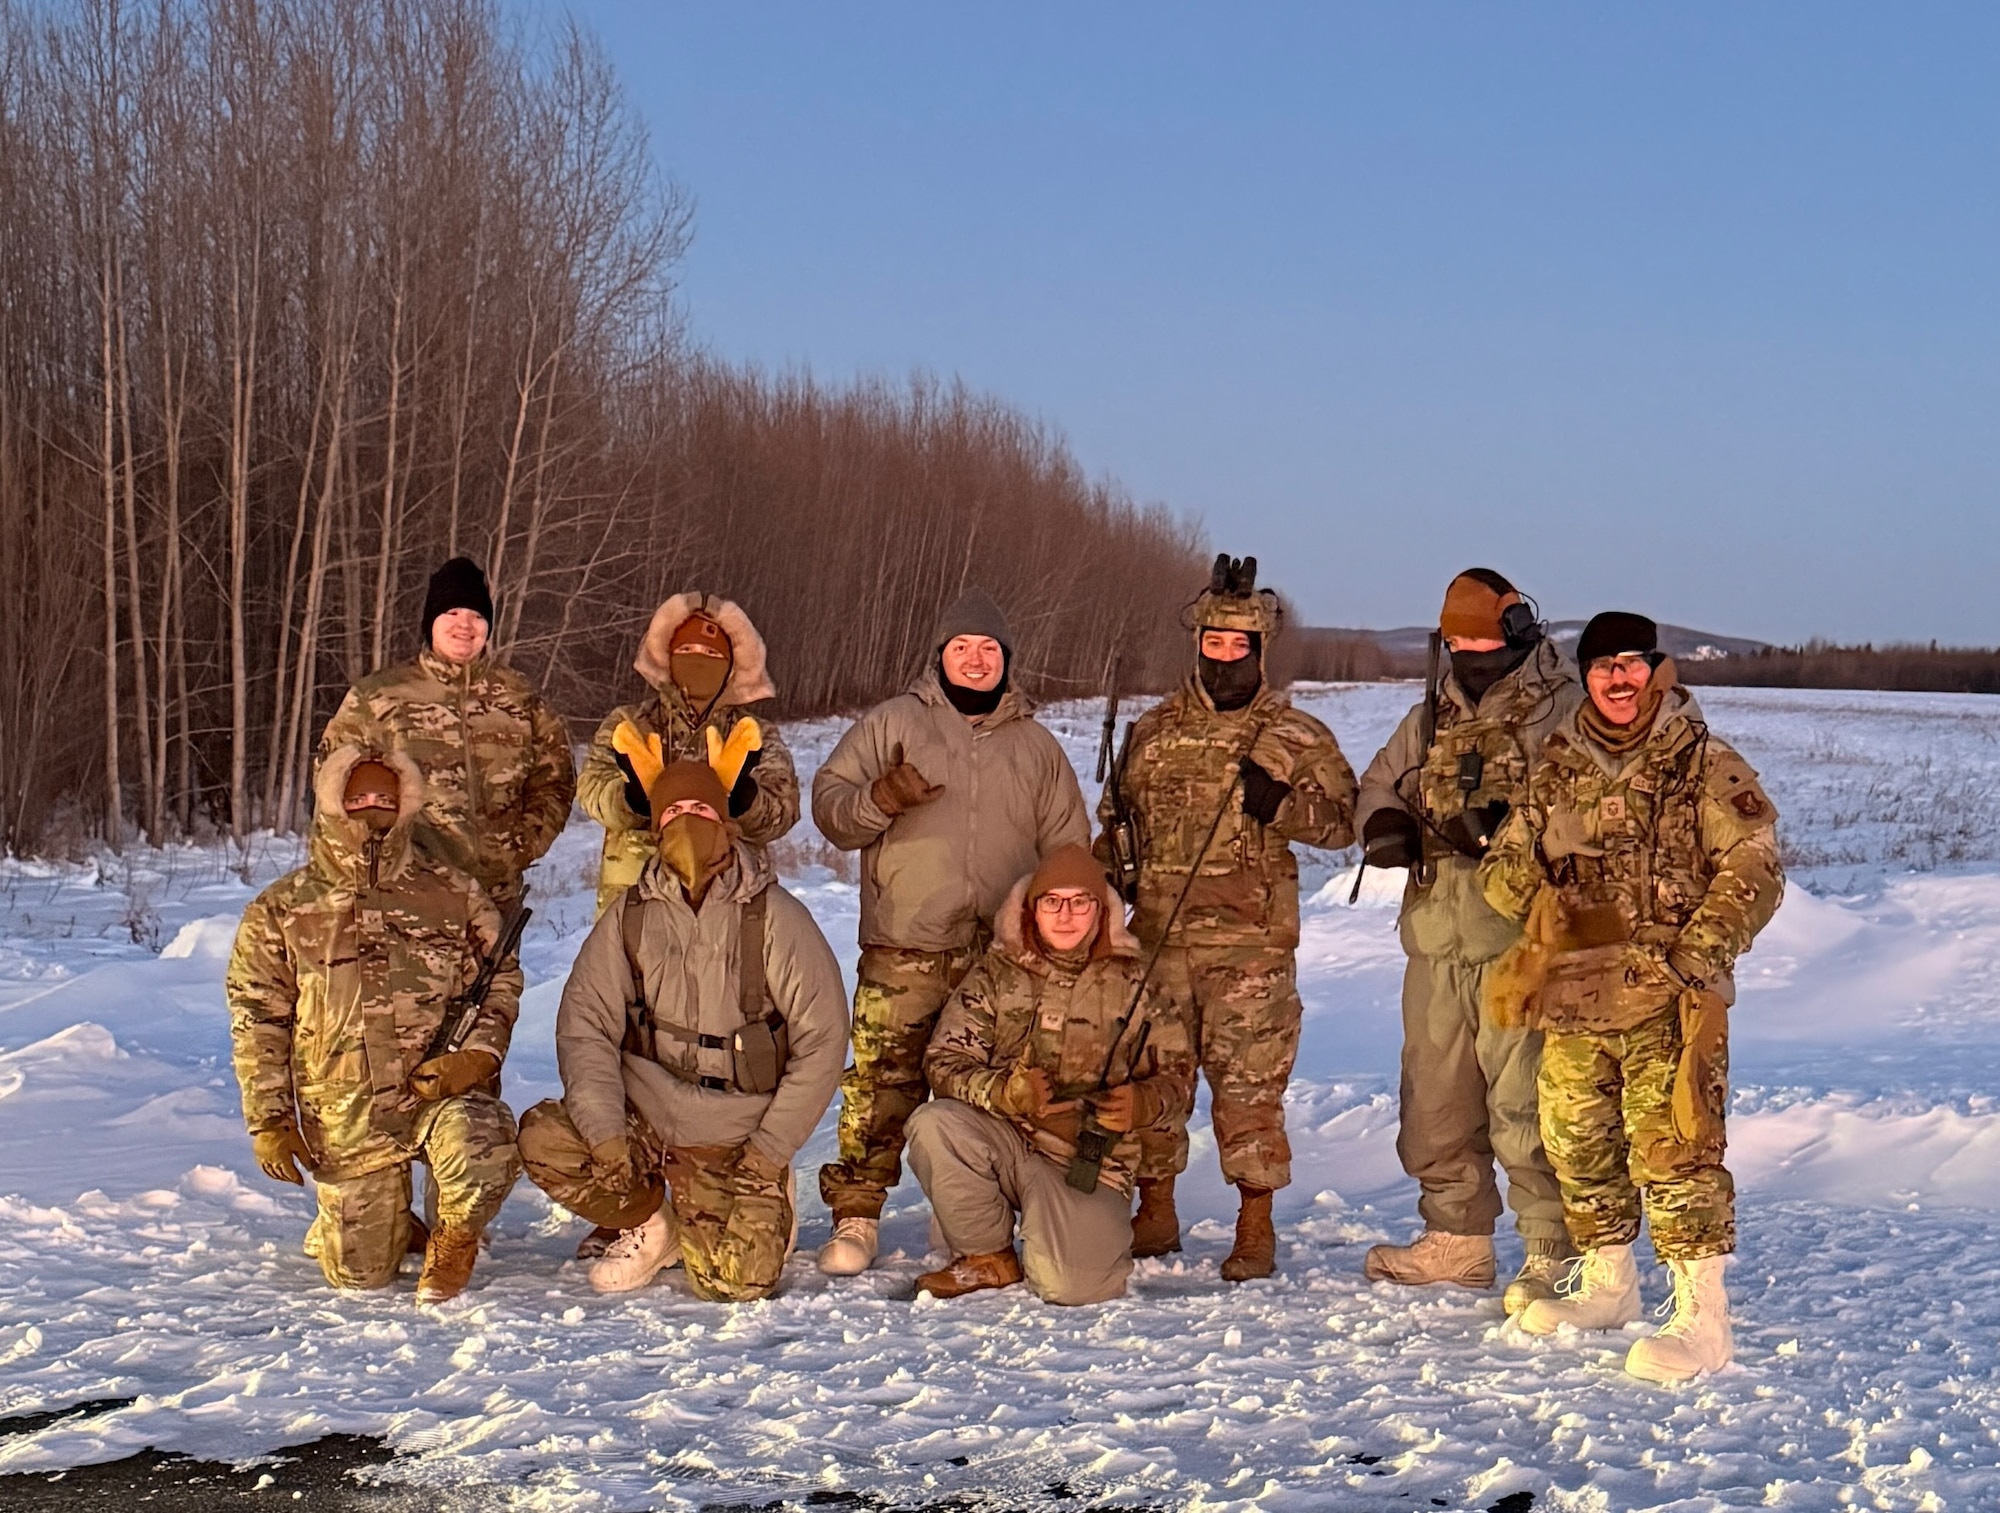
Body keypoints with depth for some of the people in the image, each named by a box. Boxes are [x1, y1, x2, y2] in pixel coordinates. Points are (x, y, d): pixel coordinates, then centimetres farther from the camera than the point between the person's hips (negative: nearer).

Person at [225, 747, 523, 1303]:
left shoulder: (453, 896, 7)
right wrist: (269, 1119, 1)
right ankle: (335, 1230, 37)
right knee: (361, 1273, -1)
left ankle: (454, 1240, -4)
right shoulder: (280, 912, 6)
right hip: (346, 1119, 1)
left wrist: (476, 1054, -8)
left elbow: (500, 984, 10)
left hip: (442, 1093, 0)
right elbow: (257, 1022, 8)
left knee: (477, 1141, -35)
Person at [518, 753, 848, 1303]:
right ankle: (650, 1226, 5)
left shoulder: (776, 919, -6)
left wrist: (769, 1152, -10)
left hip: (736, 1140, -3)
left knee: (736, 1282, -20)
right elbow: (584, 1027, 0)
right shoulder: (628, 919, 3)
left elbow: (822, 1040, -6)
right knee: (543, 1138, -23)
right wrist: (605, 1134, -14)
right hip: (644, 1118, 3)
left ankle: (764, 1206, 18)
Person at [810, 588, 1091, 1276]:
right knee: (881, 1086, -7)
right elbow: (828, 802, 5)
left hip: (1003, 957, 2)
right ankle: (855, 1220, 1)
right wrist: (878, 798, -15)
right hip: (901, 953, -2)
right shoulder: (891, 723, 10)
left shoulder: (1036, 746, 18)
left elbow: (1069, 849, 22)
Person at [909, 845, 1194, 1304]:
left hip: (1092, 1164, -2)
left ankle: (1093, 1235, 15)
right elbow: (944, 1062, -4)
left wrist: (1144, 1103, -18)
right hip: (1005, 1141, 2)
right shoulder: (996, 973, 4)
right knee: (933, 1125, -30)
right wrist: (1004, 1092, -25)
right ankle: (988, 1257, -5)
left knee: (1069, 1288, -26)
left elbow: (1179, 1074, 6)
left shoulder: (1132, 983, 4)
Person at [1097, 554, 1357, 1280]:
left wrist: (1281, 804, -16)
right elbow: (1113, 819, 24)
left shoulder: (1297, 738, 6)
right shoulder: (1151, 731, 16)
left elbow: (1344, 819, 1)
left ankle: (1256, 1229, 5)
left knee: (1249, 1084, -5)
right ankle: (1154, 1214, 20)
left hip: (1251, 941, -3)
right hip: (1156, 934, 4)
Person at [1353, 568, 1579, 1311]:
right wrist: (1385, 822, 5)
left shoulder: (1562, 711, -3)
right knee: (1435, 1096, 13)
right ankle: (1456, 1238, 26)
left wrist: (1511, 825, -28)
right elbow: (1379, 782, 28)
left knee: (1522, 1101, -10)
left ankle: (1554, 1252, 0)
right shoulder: (1431, 719, 20)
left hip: (1520, 938, -7)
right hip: (1436, 938, 8)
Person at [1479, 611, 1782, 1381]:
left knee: (1674, 1150, -9)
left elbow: (1751, 871, -7)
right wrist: (1539, 902, -7)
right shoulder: (1557, 768, 11)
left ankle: (1703, 1317, -3)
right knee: (1577, 1145, 14)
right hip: (1572, 996, 6)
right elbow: (1507, 860, 15)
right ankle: (1605, 1285, 32)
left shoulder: (1706, 765, -3)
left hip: (1668, 1004, -6)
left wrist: (1696, 958, -17)